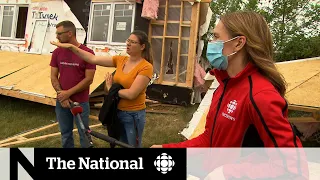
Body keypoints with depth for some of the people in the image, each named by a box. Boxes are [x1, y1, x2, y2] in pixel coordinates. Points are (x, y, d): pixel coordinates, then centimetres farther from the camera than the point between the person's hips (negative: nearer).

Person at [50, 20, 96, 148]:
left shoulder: (87, 52, -10)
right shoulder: (57, 52, 4)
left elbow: (89, 79, -12)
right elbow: (53, 77, 4)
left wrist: (68, 93, -14)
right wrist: (61, 95, -10)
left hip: (81, 102, -4)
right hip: (61, 102, 4)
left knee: (84, 134, 7)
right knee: (65, 134, 14)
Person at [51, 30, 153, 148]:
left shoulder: (146, 67, -18)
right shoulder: (121, 60, 1)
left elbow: (131, 94, -24)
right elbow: (93, 59, -4)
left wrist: (111, 88, -10)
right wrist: (71, 47, -11)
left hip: (133, 115, -6)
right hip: (118, 112, 6)